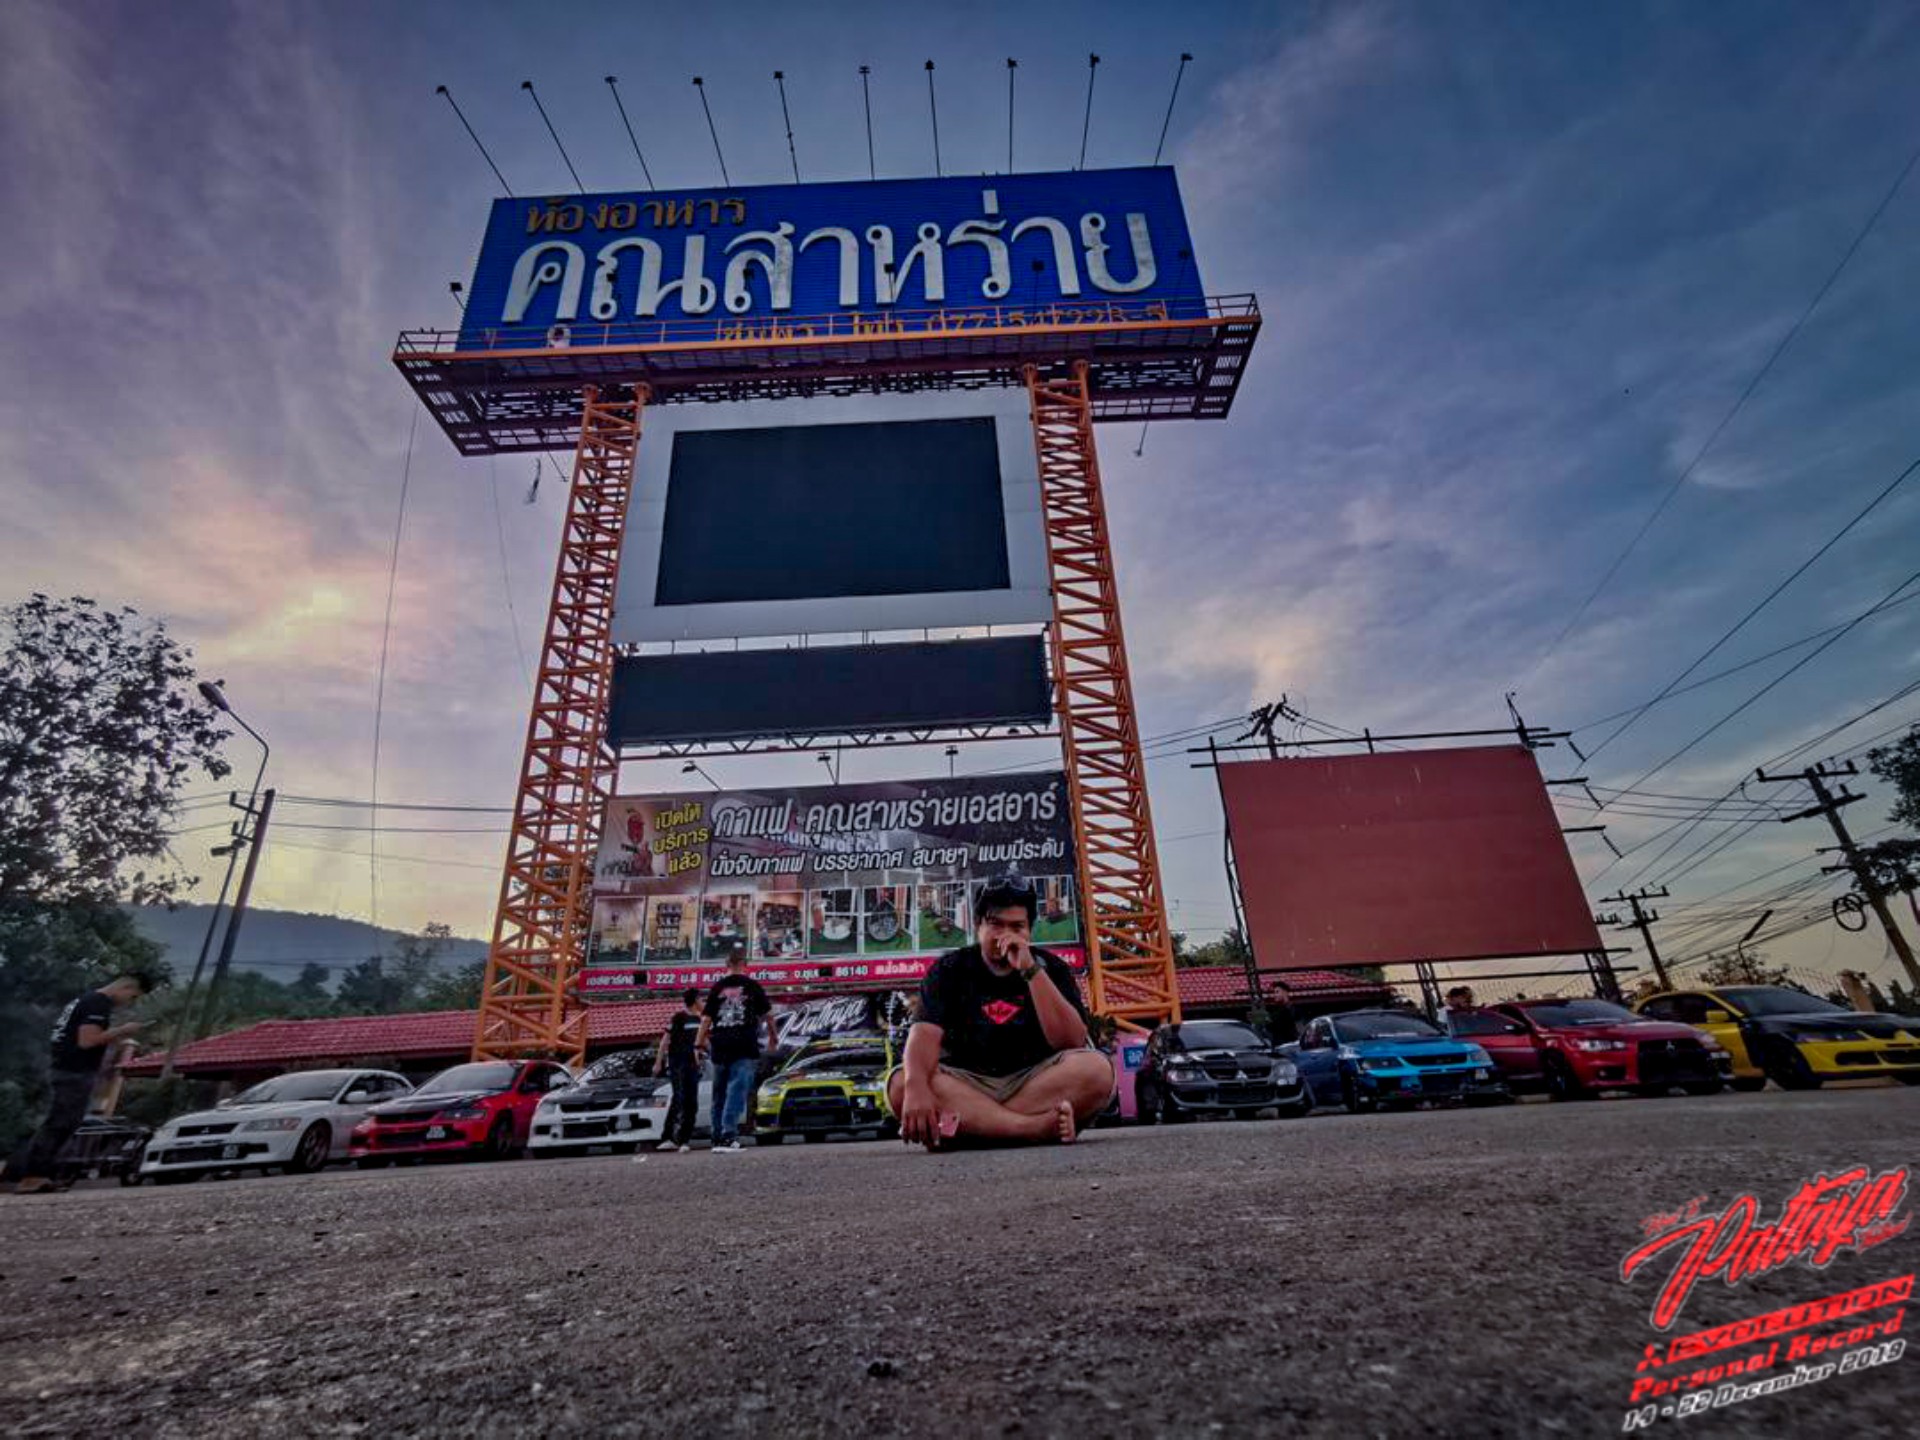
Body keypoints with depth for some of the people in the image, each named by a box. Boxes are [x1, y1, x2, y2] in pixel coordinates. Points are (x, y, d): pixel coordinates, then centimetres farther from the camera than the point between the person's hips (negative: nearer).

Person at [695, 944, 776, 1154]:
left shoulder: (717, 987, 7)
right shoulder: (752, 986, 2)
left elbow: (706, 1018, 2)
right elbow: (767, 1014, 8)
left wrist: (699, 1043, 6)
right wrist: (773, 1036, 22)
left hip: (720, 1047, 3)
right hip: (745, 1047, -3)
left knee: (719, 1094, 15)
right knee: (737, 1090, -8)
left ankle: (718, 1138, 22)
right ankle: (728, 1134, -21)